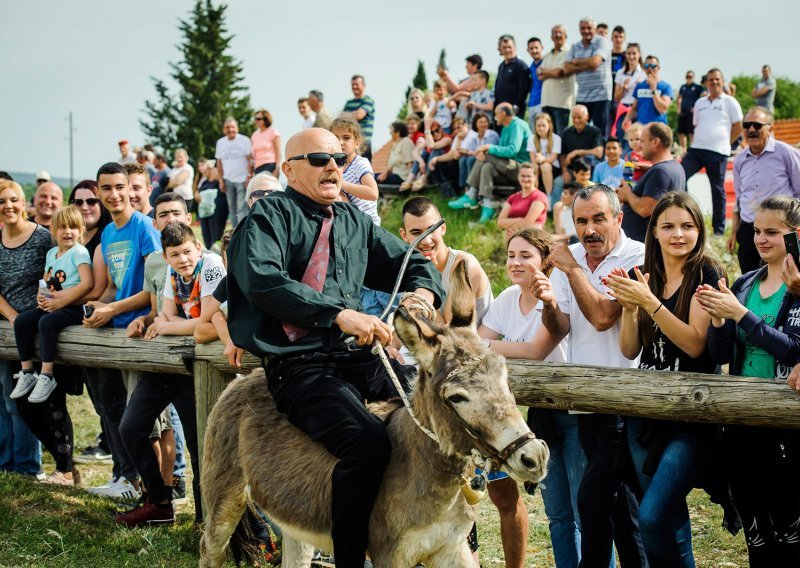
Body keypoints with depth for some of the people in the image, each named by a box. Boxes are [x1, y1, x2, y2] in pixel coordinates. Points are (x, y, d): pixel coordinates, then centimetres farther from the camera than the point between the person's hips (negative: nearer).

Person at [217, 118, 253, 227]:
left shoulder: (244, 140, -3)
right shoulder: (220, 142, 11)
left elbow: (250, 160, -6)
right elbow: (219, 163, 13)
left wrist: (249, 176, -14)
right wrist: (221, 180, 7)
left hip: (242, 180, -5)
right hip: (228, 180, 5)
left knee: (242, 209, -12)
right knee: (232, 209, 7)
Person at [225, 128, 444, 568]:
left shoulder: (355, 221, 21)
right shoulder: (270, 215, 0)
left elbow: (411, 263, 24)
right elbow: (262, 279, -18)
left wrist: (422, 294, -2)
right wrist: (339, 314, -25)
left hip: (356, 358, 7)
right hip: (298, 365, -7)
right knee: (367, 441, -31)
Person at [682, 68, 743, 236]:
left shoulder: (729, 102, 0)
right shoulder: (700, 103, 15)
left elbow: (738, 127, 1)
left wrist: (724, 142, 0)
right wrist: (698, 140, 8)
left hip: (718, 153, -5)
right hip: (696, 149, 5)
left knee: (717, 190, 1)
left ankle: (719, 228, 9)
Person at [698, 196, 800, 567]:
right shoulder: (744, 285, 11)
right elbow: (721, 355, 10)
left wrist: (740, 314, -20)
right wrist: (717, 319, -9)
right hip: (742, 421, 6)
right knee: (754, 532, 12)